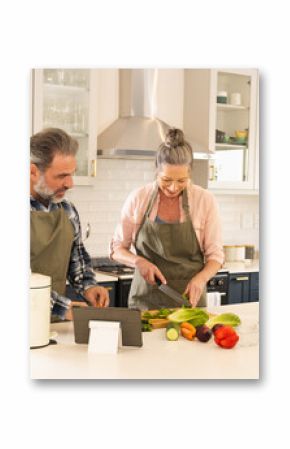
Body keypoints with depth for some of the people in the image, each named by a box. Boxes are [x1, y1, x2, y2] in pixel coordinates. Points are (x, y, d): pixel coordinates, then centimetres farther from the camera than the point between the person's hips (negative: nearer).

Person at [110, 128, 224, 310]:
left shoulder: (206, 201, -4)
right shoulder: (138, 198, -2)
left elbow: (215, 255, 2)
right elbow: (117, 249, 6)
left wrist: (200, 278, -17)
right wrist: (138, 261, -13)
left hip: (189, 300, 0)